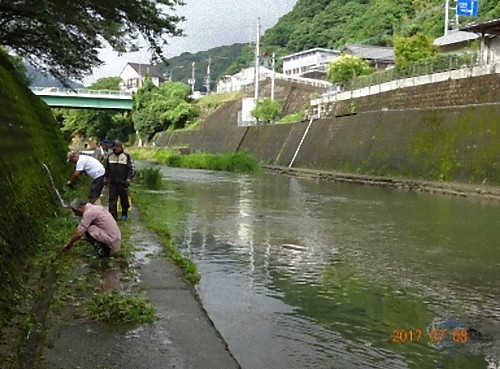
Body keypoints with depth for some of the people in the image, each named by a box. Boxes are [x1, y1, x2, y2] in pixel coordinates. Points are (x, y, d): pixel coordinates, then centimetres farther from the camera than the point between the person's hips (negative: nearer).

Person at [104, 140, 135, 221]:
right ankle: (113, 215, 2)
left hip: (123, 182, -3)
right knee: (112, 199, -1)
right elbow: (106, 168, 18)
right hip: (112, 182, 3)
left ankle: (124, 213, 25)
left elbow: (131, 168, -1)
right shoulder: (110, 156, 10)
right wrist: (105, 178, 14)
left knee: (124, 198, 7)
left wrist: (128, 178, -8)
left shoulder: (127, 156, -2)